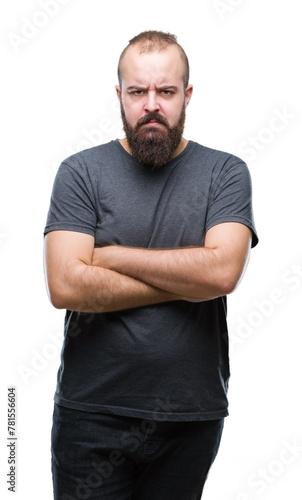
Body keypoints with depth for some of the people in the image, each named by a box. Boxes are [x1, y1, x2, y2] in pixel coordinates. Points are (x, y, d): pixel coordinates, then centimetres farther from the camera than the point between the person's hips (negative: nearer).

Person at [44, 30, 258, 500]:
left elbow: (223, 271, -16)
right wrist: (187, 281, -12)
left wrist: (109, 255, -12)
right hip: (92, 412, 0)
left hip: (193, 415, 1)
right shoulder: (80, 172, -2)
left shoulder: (226, 173, 0)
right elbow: (65, 286, -15)